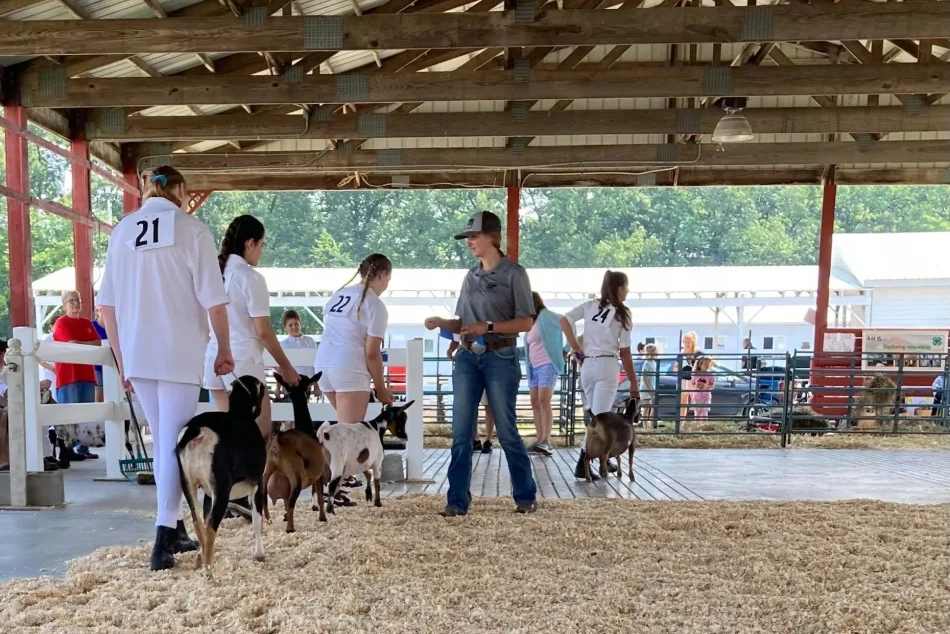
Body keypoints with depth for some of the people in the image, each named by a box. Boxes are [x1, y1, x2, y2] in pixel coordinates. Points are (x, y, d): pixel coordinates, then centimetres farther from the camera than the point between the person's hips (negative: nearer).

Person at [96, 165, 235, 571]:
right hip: (179, 354, -4)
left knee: (161, 441, 17)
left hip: (136, 355, 5)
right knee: (174, 443, 2)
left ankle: (173, 527, 26)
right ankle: (163, 538, -3)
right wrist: (225, 350, 3)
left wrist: (121, 360, 15)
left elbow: (106, 305, 8)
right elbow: (214, 302, -10)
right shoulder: (192, 230, -6)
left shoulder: (122, 231, 8)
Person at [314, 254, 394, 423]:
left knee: (346, 426, 20)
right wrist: (381, 389, 3)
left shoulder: (339, 294, 16)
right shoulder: (376, 306, -5)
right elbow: (371, 353, -8)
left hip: (323, 363, 8)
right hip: (349, 369, -8)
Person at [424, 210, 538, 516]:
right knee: (461, 433, 2)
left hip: (501, 358, -5)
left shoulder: (514, 273, -3)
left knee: (507, 432, 3)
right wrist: (442, 323, -3)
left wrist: (489, 326, -18)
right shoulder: (471, 276, 14)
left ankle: (526, 496, 20)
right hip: (467, 357, 5)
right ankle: (458, 500, 8)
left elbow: (526, 322, -8)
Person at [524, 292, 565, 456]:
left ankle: (546, 442, -17)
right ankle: (539, 440, 8)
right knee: (535, 403, 4)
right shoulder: (531, 323, 19)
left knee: (544, 402, -15)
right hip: (533, 367, 8)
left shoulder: (546, 316, -4)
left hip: (548, 365, -8)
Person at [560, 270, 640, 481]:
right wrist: (633, 381, 8)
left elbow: (564, 320, -1)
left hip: (587, 365, 5)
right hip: (607, 366, -5)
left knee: (595, 415, 16)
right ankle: (582, 464, -14)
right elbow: (625, 352, 0)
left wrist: (577, 349, 5)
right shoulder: (622, 315, 0)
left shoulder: (590, 305, 10)